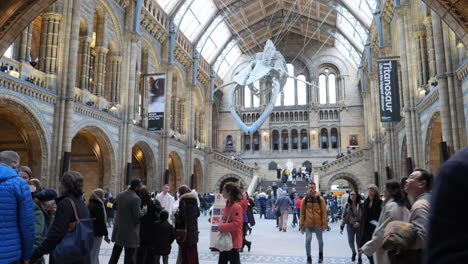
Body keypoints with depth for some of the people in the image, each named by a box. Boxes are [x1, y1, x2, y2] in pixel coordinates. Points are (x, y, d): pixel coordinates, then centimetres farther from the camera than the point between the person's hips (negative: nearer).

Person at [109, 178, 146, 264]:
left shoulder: (120, 195, 3)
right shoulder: (136, 199, -20)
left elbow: (114, 207, 18)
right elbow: (138, 215, -20)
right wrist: (144, 209, -3)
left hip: (119, 229, 7)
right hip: (130, 232, -7)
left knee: (115, 254, 19)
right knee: (129, 257, 2)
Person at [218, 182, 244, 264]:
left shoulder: (236, 206, -20)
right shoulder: (228, 204, 11)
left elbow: (236, 224, -26)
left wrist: (222, 227, -20)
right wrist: (221, 224, -2)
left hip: (233, 241, -10)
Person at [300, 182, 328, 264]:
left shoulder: (320, 199, -2)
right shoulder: (305, 199, 1)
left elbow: (324, 212, -1)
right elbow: (302, 213, 3)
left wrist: (324, 224, -6)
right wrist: (301, 225, 2)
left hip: (318, 224, 0)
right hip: (308, 224, 0)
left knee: (320, 240, 14)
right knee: (308, 240, -5)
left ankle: (320, 254, 39)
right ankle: (309, 257, 11)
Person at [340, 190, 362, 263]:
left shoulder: (361, 205, -9)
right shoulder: (348, 205, 2)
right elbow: (344, 216, 5)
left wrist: (359, 222, -21)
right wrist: (342, 227, 2)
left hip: (359, 226, -2)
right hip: (350, 226, 2)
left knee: (359, 242, 7)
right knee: (350, 241, 2)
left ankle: (359, 258, 25)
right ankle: (353, 253, 30)